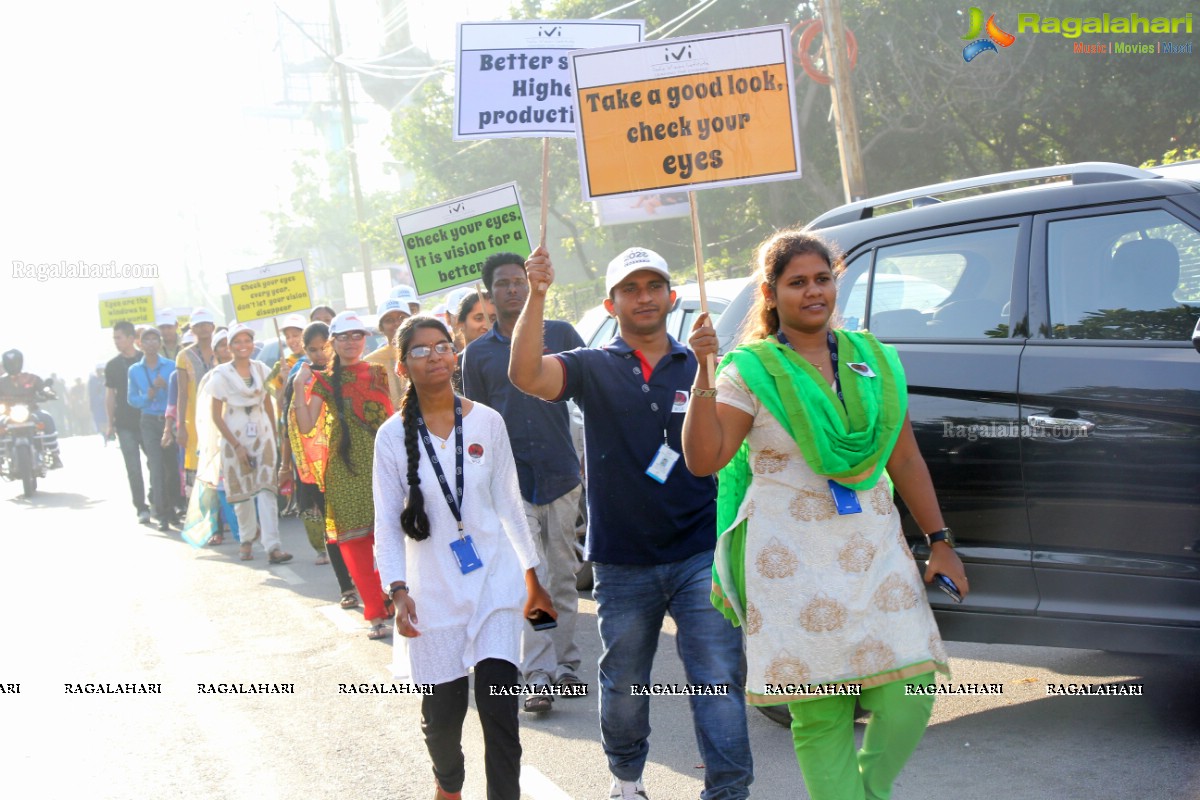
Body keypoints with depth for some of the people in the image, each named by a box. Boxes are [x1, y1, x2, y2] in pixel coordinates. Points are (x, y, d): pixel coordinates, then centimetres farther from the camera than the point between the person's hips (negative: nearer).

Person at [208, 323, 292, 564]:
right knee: (242, 490, 6)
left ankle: (273, 546, -15)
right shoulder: (222, 375, -4)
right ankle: (247, 539, 27)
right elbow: (216, 415, -5)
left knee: (266, 489, -9)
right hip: (234, 437, -1)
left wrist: (274, 435, 9)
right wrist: (237, 445, -10)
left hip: (262, 433, 2)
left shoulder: (261, 369, 4)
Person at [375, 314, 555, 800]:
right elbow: (387, 523, -1)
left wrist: (532, 579, 11)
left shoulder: (486, 422, 1)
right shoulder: (393, 436, -2)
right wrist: (398, 591, -12)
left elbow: (509, 504, 7)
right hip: (433, 592, 0)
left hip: (495, 581, 0)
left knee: (499, 712, -8)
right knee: (441, 714, 10)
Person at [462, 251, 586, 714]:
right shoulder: (478, 353, 9)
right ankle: (538, 676, -8)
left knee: (563, 576, 9)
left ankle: (565, 663, 20)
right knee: (531, 580, -8)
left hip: (561, 473, 1)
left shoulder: (560, 334, 7)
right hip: (510, 481, -1)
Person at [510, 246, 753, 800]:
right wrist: (537, 296, -28)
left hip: (700, 553, 0)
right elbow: (525, 374, -18)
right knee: (624, 683, 15)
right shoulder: (592, 368, 2)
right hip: (622, 562, 0)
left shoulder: (701, 368, 6)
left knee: (720, 678, -6)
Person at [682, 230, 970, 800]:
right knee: (820, 714, -1)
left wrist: (940, 542, 12)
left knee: (910, 694, -3)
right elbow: (702, 459, -11)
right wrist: (703, 376, -20)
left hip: (875, 549, 4)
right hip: (792, 560, -3)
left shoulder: (872, 360, 12)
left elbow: (906, 460, 14)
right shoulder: (751, 370, 0)